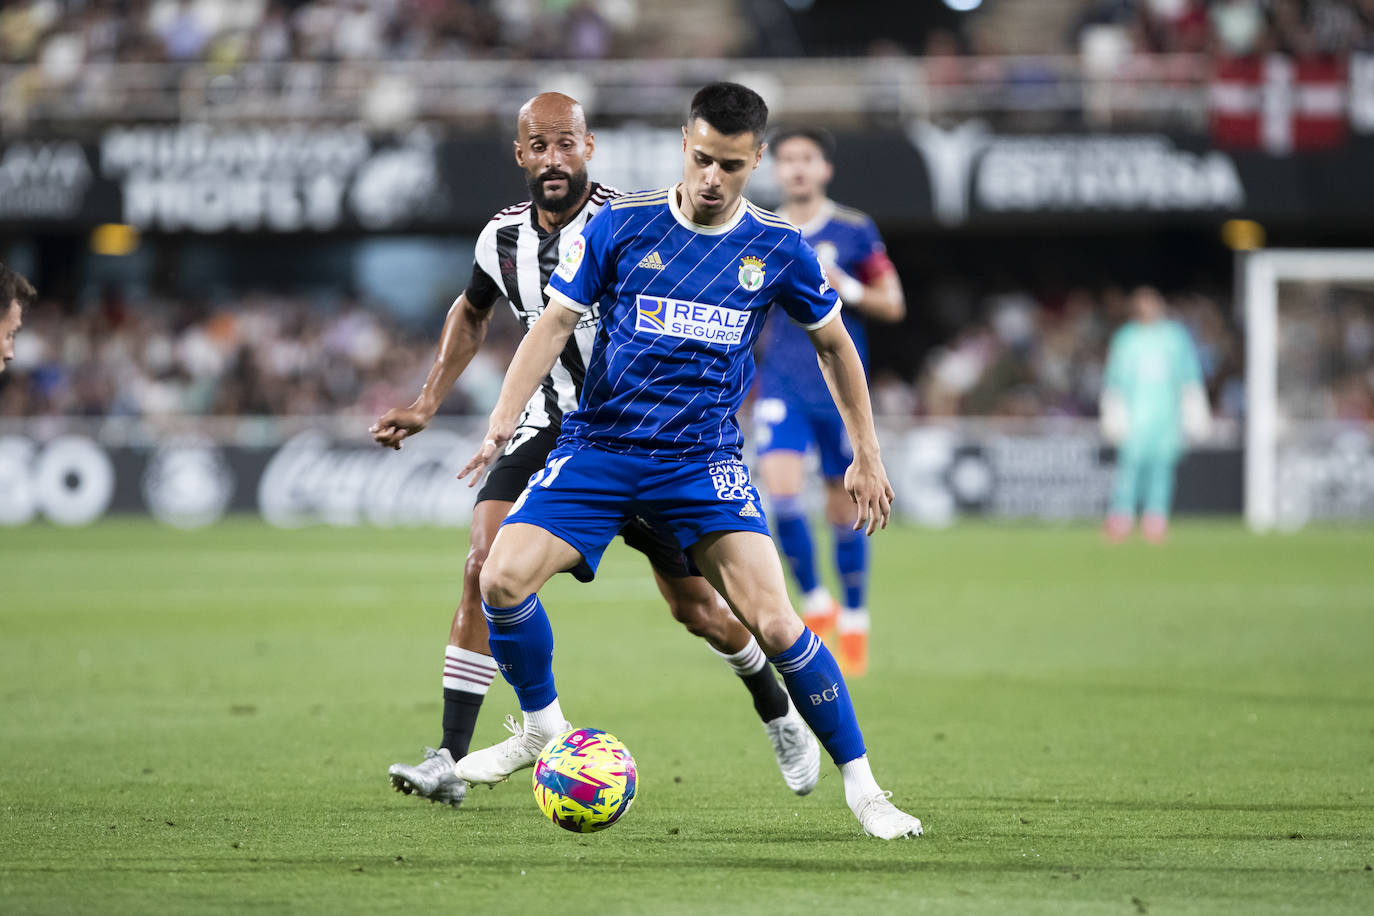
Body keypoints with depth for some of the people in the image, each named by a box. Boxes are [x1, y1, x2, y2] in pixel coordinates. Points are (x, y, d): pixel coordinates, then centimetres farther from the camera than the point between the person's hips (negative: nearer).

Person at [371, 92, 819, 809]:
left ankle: (779, 715, 34)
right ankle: (450, 761, -18)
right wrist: (426, 405, 11)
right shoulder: (503, 239, -3)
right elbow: (472, 312, 19)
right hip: (551, 427, 3)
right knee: (485, 568, -19)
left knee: (694, 608, 4)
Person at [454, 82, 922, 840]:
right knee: (503, 579, -19)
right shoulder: (621, 224, -3)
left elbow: (833, 344, 15)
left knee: (773, 622, -17)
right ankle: (541, 727, 10)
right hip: (598, 445, 1)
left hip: (704, 458, -1)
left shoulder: (777, 248, 0)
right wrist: (503, 419, -14)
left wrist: (866, 456, 15)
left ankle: (861, 788, -2)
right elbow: (555, 323, 0)